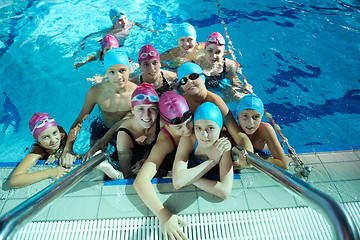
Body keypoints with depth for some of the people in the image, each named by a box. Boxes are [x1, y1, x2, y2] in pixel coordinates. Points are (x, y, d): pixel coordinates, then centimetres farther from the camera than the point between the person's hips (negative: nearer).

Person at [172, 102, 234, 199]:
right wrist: (212, 161, -26)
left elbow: (225, 192, -30)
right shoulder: (187, 140, -16)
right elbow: (177, 182, -27)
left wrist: (188, 178, -25)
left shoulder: (225, 146, -20)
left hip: (213, 198, -1)